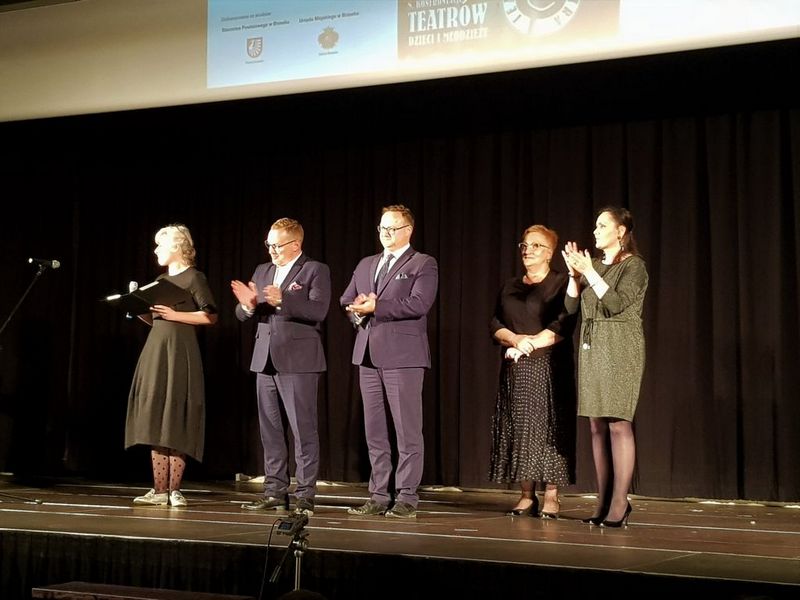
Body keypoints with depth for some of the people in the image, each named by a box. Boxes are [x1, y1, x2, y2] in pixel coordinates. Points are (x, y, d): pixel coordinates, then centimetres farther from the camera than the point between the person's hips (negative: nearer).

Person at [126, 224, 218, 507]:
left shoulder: (194, 278, -3)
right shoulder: (161, 280, 18)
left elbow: (210, 316, -10)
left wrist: (175, 315, -15)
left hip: (180, 353, -7)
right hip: (155, 352, 7)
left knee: (176, 423, -6)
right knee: (155, 422, 3)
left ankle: (174, 489, -1)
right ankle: (159, 490, 5)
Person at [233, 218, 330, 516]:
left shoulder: (315, 270, -2)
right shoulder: (262, 271, 16)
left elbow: (318, 311, -16)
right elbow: (243, 314, 13)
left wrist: (282, 300, -28)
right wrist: (248, 305, -11)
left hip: (298, 360, -6)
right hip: (266, 360, 6)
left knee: (303, 429, -4)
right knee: (270, 429, 9)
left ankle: (305, 495, -1)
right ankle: (275, 491, 16)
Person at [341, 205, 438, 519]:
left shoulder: (423, 265, 0)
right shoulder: (365, 265, 20)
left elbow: (418, 304, -15)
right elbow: (346, 301, 19)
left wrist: (376, 307, -16)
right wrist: (358, 310, -4)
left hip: (403, 356, -6)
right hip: (368, 355, 6)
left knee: (407, 430, -4)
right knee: (374, 431, 8)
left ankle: (406, 498, 1)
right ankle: (378, 496, 13)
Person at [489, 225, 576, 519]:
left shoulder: (561, 283, 1)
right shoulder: (510, 286, 18)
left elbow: (564, 324, -11)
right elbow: (495, 324, 11)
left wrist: (531, 343, -15)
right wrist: (515, 339, -9)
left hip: (549, 369, -5)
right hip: (516, 371, 5)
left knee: (547, 428, -7)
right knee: (518, 428, 2)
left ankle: (551, 497, -3)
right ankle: (527, 496, 7)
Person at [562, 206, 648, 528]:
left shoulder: (634, 266, -3)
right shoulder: (595, 265, 16)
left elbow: (615, 304, -16)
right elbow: (571, 306, 11)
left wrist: (589, 271, -17)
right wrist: (574, 273, -1)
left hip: (619, 348, -7)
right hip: (591, 347, 7)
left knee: (618, 424, -10)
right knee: (597, 426, 5)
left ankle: (619, 502, -8)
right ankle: (603, 501, 9)